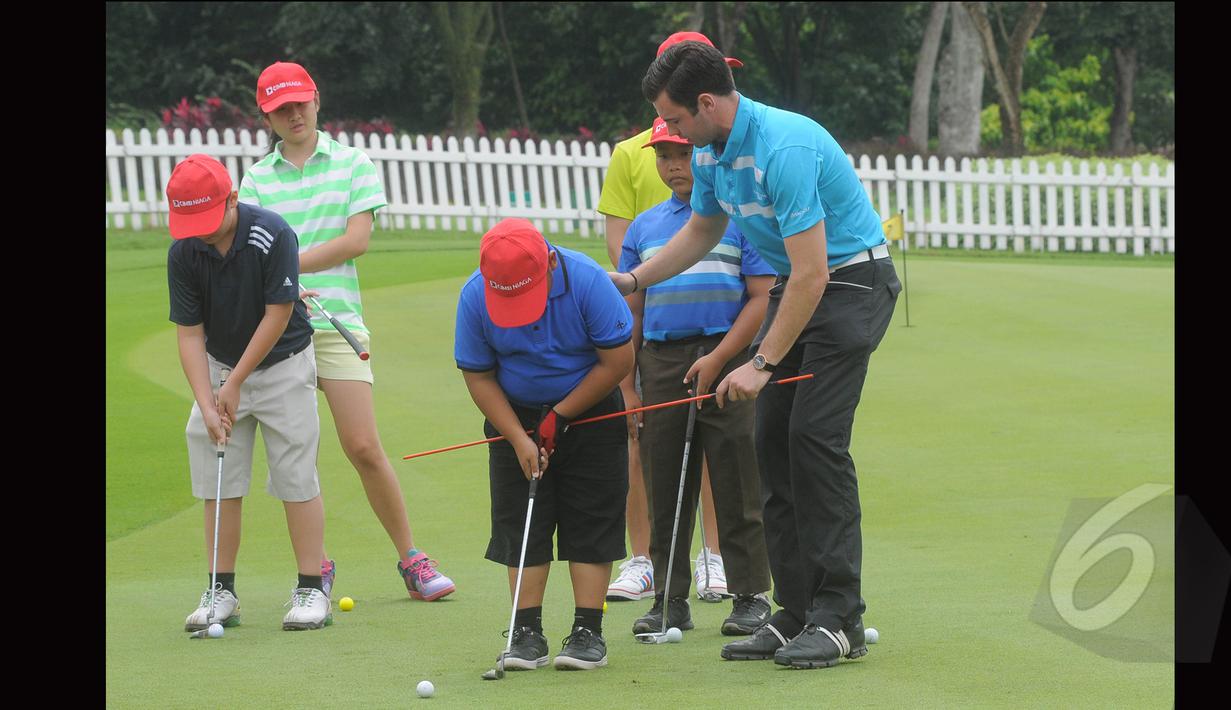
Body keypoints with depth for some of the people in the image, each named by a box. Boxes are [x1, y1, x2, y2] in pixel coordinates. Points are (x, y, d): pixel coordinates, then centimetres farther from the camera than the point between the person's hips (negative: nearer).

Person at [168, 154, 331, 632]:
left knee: (296, 479, -4)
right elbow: (189, 333, -10)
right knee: (219, 485, 1)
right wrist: (207, 404, -20)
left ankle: (311, 591, 0)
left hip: (283, 364, -4)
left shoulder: (273, 235, -24)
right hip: (219, 368, 4)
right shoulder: (183, 253, -13)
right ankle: (221, 593, 7)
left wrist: (236, 383, -17)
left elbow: (278, 315, -19)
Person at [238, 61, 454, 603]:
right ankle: (316, 566, 13)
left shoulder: (353, 165, 7)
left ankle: (410, 558, 4)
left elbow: (356, 239, -3)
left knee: (364, 448, -7)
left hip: (337, 322, -2)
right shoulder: (257, 178, 11)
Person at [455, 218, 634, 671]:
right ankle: (527, 633, 0)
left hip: (589, 409, -2)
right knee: (519, 522, -3)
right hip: (516, 415, 2)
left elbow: (618, 361, -17)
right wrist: (518, 438, -16)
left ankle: (588, 632, -2)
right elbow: (478, 375, -8)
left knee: (591, 519, -5)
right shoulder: (475, 297, -19)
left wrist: (560, 417, -16)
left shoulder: (586, 281, -26)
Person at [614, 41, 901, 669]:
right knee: (773, 440, 3)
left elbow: (811, 275, -28)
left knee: (814, 437, -16)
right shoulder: (711, 152, 2)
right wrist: (632, 280, 21)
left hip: (850, 282, -9)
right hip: (793, 285, 9)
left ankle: (840, 618, -14)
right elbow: (701, 232, 24)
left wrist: (762, 363, -25)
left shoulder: (784, 149, -28)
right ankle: (797, 612, 6)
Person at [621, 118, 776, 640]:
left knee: (736, 484, -3)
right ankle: (671, 601, 10)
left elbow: (762, 298, -4)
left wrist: (718, 359, -13)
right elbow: (632, 310, 17)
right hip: (661, 364, 4)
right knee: (665, 488, 4)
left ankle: (751, 596, 4)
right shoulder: (643, 228, 15)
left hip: (728, 357, -4)